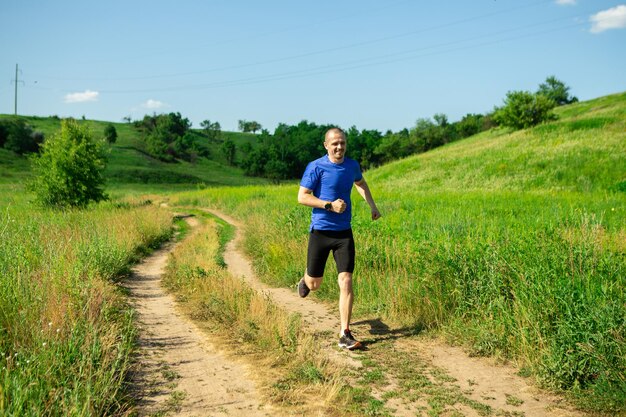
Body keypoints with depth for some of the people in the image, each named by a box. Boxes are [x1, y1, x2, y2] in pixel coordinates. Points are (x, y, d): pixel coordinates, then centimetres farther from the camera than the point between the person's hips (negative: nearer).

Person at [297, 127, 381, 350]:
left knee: (346, 282, -8)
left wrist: (372, 206, 17)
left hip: (344, 233, 3)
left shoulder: (352, 165, 6)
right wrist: (330, 205, -21)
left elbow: (360, 183, 28)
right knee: (314, 284, 8)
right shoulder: (316, 167, -9)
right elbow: (302, 197, -11)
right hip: (320, 231, -2)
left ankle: (345, 334, -1)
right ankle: (306, 279, 48)